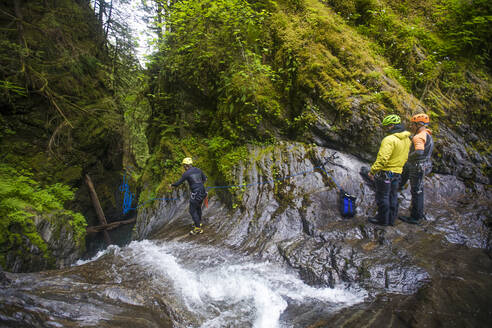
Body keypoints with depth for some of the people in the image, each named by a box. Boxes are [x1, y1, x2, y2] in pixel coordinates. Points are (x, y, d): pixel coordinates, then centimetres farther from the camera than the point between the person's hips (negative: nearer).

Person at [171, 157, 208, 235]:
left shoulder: (186, 173, -10)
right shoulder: (198, 170, 8)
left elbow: (179, 183, -3)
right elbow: (204, 179, 20)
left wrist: (172, 185, 17)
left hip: (195, 194, -7)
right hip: (202, 192, 7)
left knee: (192, 211, 4)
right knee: (198, 208, 25)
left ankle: (198, 228, 7)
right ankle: (199, 223, 41)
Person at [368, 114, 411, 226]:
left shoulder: (389, 139, -22)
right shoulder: (407, 139, 7)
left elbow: (382, 159, -27)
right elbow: (405, 157, 15)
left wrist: (372, 171, -18)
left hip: (385, 172, -8)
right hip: (397, 172, 9)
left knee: (382, 197, 4)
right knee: (393, 197, 16)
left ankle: (383, 219, 13)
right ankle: (391, 219, 25)